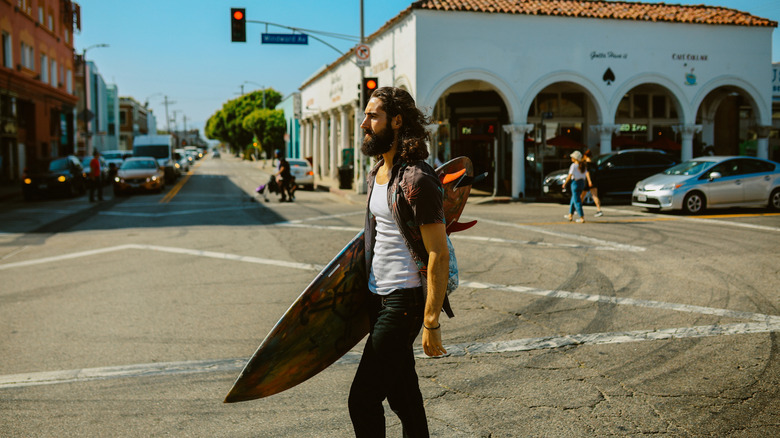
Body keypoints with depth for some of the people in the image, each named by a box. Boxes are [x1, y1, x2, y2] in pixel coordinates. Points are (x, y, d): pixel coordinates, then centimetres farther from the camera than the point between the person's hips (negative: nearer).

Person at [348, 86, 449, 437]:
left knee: (362, 400, -8)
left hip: (403, 300, -9)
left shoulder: (416, 180, -18)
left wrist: (431, 322, -20)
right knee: (403, 397, 17)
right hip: (377, 295, 9)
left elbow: (439, 254, -19)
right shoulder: (376, 174, 11)